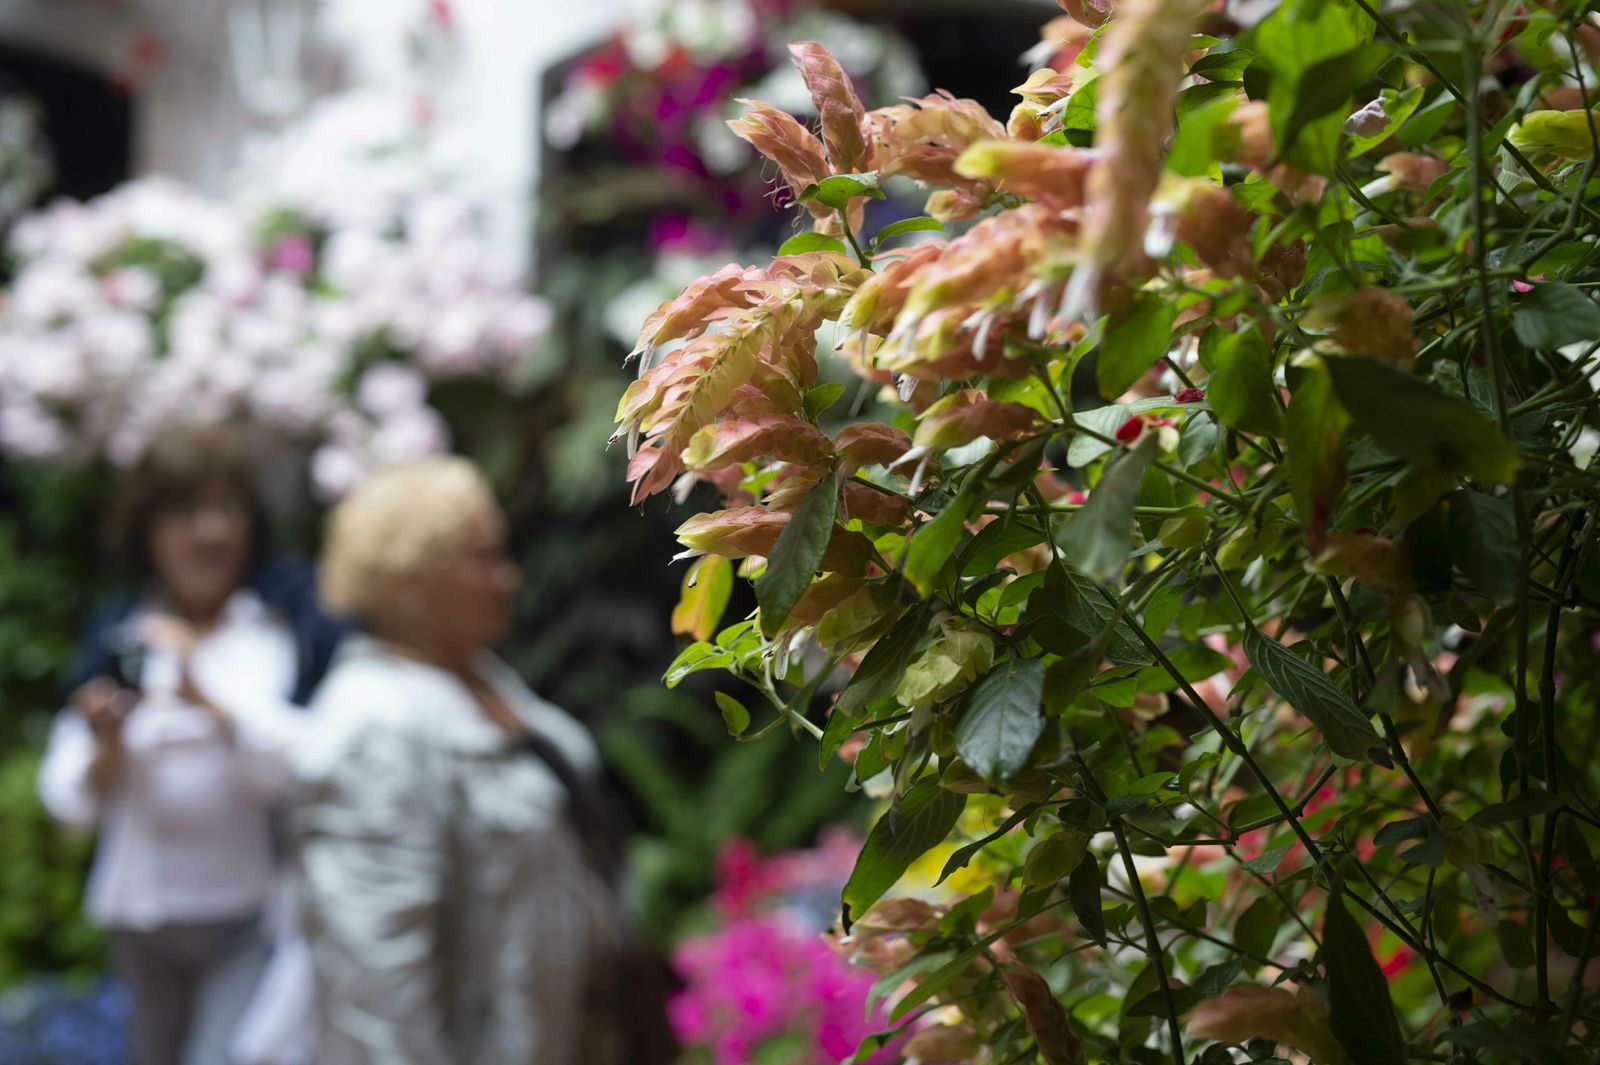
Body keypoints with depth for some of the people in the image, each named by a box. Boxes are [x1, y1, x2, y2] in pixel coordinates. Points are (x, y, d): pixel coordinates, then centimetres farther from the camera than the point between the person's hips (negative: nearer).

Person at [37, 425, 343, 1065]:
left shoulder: (295, 613, -4)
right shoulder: (116, 634, 6)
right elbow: (72, 801, 5)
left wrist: (209, 702, -22)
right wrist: (108, 749, -15)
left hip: (254, 918, -5)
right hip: (144, 920, 5)